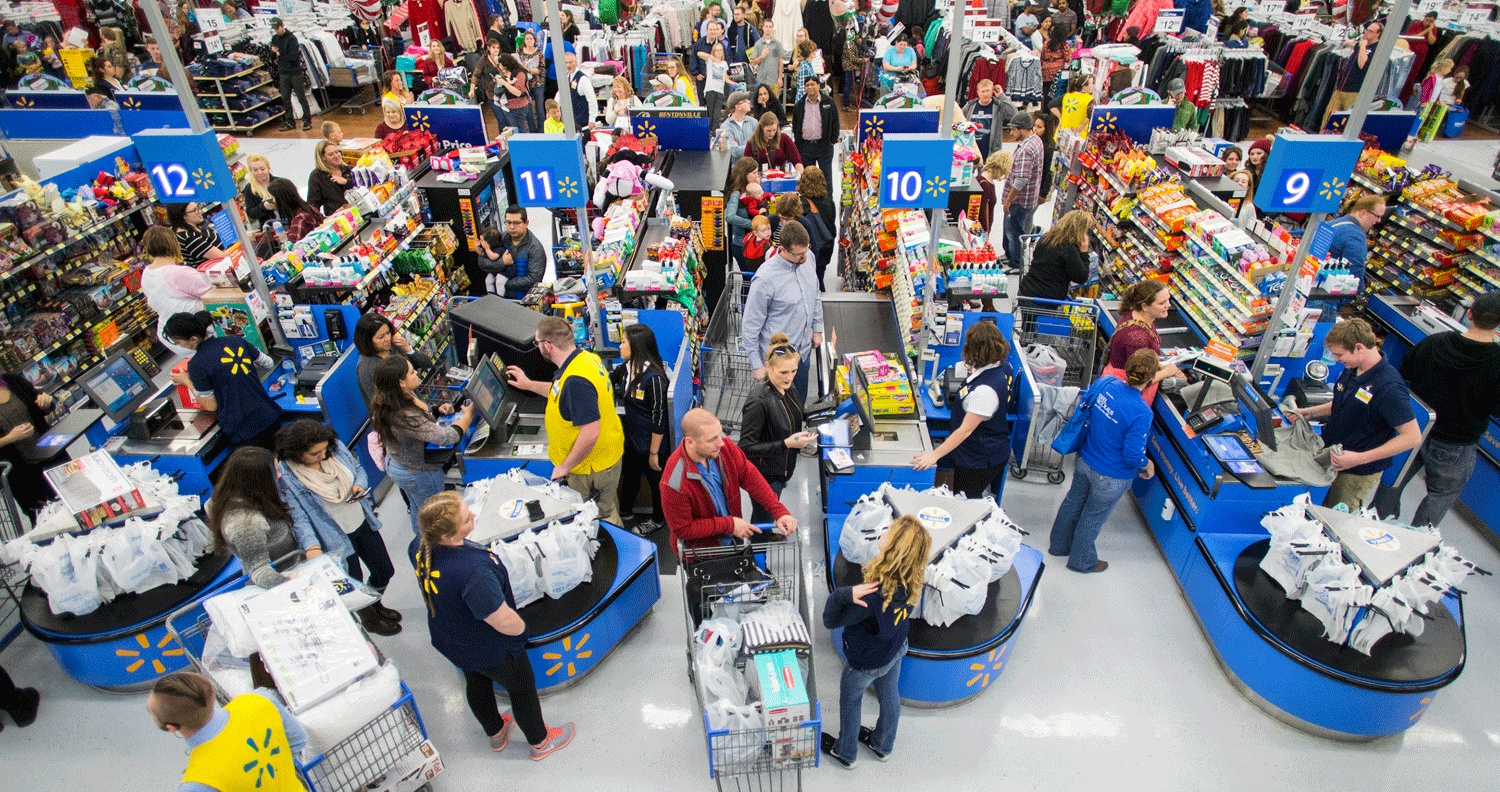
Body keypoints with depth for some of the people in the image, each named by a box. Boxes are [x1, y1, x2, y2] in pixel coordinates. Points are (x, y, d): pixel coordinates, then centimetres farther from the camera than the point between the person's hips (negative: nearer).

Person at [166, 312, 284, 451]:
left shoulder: (197, 364, -13)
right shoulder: (235, 340, 3)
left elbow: (211, 406, -3)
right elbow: (269, 364, 15)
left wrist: (186, 381, 9)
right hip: (272, 417, 6)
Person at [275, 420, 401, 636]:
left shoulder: (336, 447, -10)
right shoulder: (286, 475, -23)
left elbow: (358, 469, 7)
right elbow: (298, 517, -22)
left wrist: (359, 486, -14)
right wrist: (312, 546, -36)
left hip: (363, 523, 5)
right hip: (335, 538, -5)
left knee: (385, 571, 19)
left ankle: (375, 605, 51)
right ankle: (369, 619, 44)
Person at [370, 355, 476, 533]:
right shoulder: (404, 416, -40)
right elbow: (446, 437, -40)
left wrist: (436, 410, -5)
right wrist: (468, 415, -25)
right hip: (419, 474, -9)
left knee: (418, 510, 32)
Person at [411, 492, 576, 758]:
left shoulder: (420, 544, -20)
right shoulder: (472, 571, -45)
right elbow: (505, 622, -34)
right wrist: (521, 627, -12)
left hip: (449, 641, 7)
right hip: (489, 650, -7)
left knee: (477, 683, 32)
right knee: (522, 687, 21)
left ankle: (495, 733, 60)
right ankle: (540, 741, 47)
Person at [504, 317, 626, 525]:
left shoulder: (576, 380, -31)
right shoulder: (587, 357, 1)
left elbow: (590, 433, -32)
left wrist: (565, 466, -19)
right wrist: (529, 385, 31)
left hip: (591, 467, -10)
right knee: (608, 514, 25)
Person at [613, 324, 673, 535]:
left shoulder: (653, 378, -30)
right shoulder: (626, 368, -6)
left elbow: (659, 418, -26)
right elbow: (608, 380, 17)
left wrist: (654, 452, -20)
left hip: (651, 442, -8)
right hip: (631, 438, 8)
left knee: (655, 478, 15)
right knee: (629, 474, 27)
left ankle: (658, 519, 38)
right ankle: (625, 510, 51)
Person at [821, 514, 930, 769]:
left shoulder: (874, 596, -44)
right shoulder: (913, 583, -24)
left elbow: (831, 621, -30)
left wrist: (843, 594, -44)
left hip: (865, 662, -6)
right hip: (896, 651, 6)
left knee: (849, 702, 23)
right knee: (889, 697, 29)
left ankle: (844, 752, 49)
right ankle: (883, 746, 57)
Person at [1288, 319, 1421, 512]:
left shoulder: (1389, 387, -26)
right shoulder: (1352, 369, 1)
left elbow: (1413, 437, -25)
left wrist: (1360, 458, -28)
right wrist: (1309, 412, 3)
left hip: (1359, 473, -7)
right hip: (1331, 456, 7)